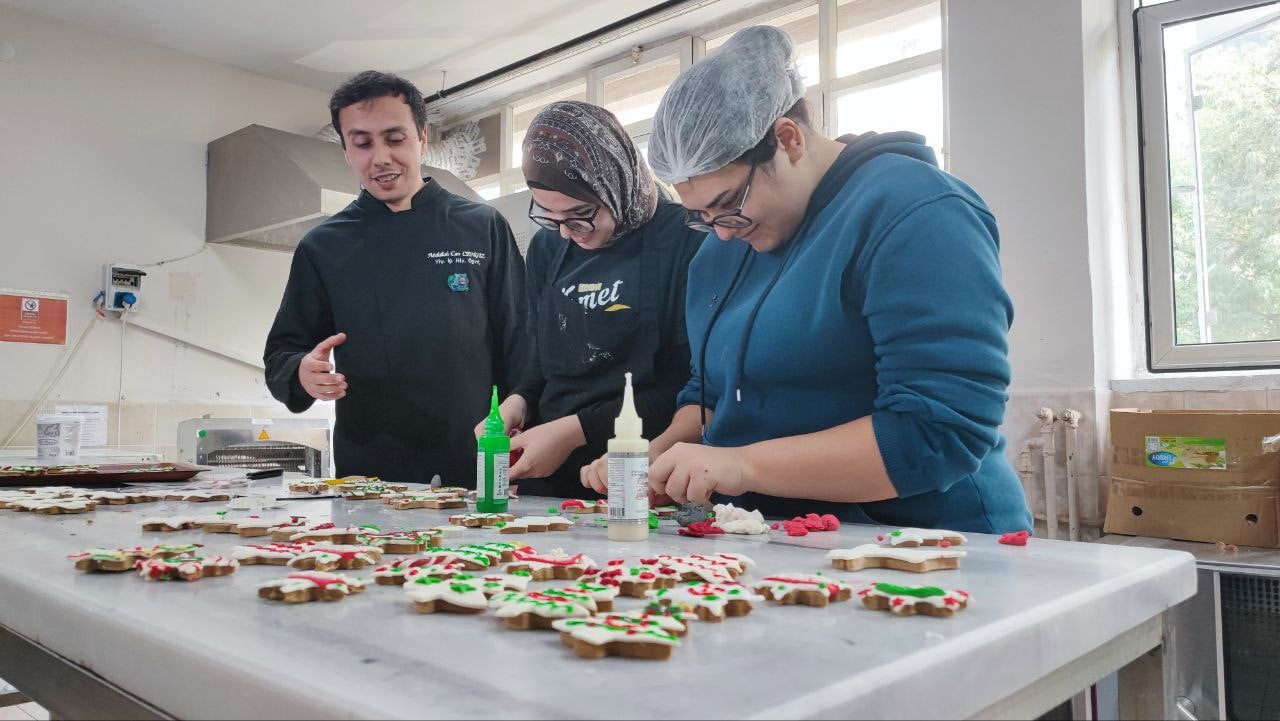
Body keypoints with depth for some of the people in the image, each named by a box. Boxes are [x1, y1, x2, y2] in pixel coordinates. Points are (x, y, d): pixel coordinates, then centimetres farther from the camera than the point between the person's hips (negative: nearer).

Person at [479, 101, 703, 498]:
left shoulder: (683, 240, -10)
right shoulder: (547, 246, 11)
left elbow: (691, 386, -12)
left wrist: (576, 430, -13)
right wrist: (517, 404, 0)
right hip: (548, 480, 5)